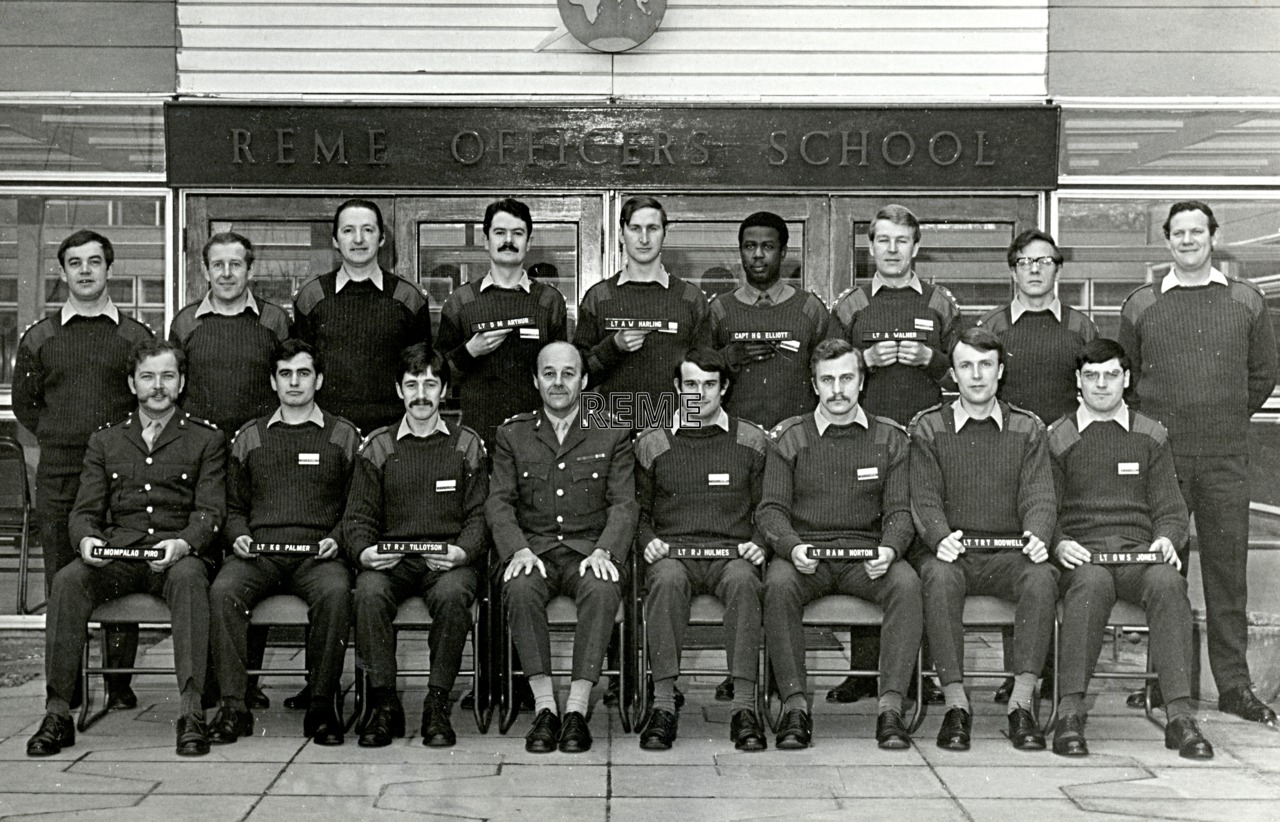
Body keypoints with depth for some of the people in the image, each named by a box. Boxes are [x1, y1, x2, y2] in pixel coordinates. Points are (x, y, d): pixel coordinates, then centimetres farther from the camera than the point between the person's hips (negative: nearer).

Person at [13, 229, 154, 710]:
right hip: (57, 476, 1)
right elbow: (23, 403, 19)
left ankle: (120, 684, 5)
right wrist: (56, 437, 8)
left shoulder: (136, 337, 9)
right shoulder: (39, 338, 12)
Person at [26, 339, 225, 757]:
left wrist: (183, 543, -20)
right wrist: (86, 538, -12)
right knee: (67, 580, -28)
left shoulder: (206, 440, 13)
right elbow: (85, 510, 14)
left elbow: (210, 511, 2)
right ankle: (57, 714, -25)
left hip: (177, 554, -2)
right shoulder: (105, 441, 21)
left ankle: (191, 712, -41)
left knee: (189, 578, -37)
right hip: (115, 553, 3)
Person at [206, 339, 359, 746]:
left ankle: (322, 707, -24)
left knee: (335, 591, -35)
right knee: (223, 590, -30)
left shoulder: (343, 435, 14)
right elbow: (235, 507, 22)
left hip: (318, 553, -2)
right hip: (258, 551, 2)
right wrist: (238, 535, 2)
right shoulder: (249, 437, 20)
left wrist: (337, 538, -4)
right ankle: (233, 706, -23)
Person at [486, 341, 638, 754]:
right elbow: (498, 502, 4)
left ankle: (577, 708, -31)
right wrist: (518, 550, -15)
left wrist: (603, 552, -16)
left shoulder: (613, 434, 11)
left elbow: (624, 504, 3)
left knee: (601, 590, -34)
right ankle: (544, 708, -27)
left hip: (589, 549, -1)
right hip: (533, 547, 1)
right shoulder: (512, 434, 13)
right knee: (520, 588, -33)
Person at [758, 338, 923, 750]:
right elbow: (771, 509, 2)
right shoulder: (789, 437, 7)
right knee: (778, 585, -33)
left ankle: (891, 706, -26)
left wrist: (888, 550, -15)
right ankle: (795, 705, -25)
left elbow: (899, 511, 6)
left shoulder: (888, 437, 10)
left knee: (907, 584, -30)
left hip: (867, 553, 1)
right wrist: (792, 547, -19)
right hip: (804, 551, -1)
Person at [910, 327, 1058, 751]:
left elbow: (1039, 496, 3)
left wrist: (1037, 537, -19)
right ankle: (956, 704, -27)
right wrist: (940, 538, -22)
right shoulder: (928, 428, 8)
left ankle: (1021, 703, -25)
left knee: (1042, 577, -31)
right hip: (951, 552, -1)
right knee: (939, 577, -35)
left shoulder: (1027, 429, 12)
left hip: (1009, 553, 1)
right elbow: (925, 498, -1)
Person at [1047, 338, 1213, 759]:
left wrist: (1166, 539, -7)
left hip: (1139, 552, 2)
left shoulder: (1151, 436, 18)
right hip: (1081, 552, -1)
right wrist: (1059, 544, -10)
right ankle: (1070, 712, -38)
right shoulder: (1057, 438, 13)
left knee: (1168, 583, -33)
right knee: (1091, 583, -37)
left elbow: (1170, 507, 15)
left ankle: (1180, 714, -34)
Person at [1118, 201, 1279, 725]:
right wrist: (1151, 426, 8)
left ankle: (1233, 684, 10)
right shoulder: (1141, 306, 6)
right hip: (1160, 454, -1)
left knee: (1227, 564, 3)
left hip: (1225, 456, 1)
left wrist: (1227, 419, 13)